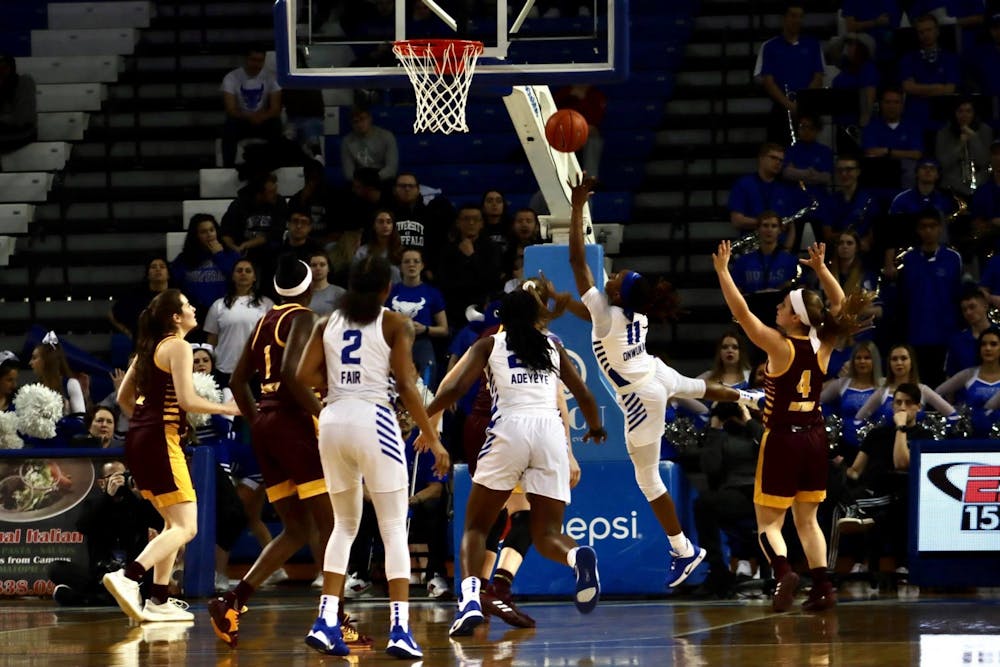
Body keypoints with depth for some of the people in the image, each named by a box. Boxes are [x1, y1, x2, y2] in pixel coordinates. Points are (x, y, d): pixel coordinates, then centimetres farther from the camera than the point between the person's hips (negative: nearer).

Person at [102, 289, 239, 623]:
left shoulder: (150, 347, 17)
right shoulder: (178, 347, -9)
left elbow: (124, 397, 21)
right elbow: (187, 400, -17)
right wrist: (226, 409, -5)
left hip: (139, 437, 9)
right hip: (160, 440, -9)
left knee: (174, 523, 19)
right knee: (185, 527, -12)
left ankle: (158, 601, 15)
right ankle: (128, 577, -30)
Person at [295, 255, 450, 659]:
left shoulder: (328, 324, 12)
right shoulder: (395, 324, 1)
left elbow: (305, 376, 3)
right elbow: (406, 387, -6)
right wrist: (431, 437, -1)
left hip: (333, 421, 4)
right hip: (373, 418, -4)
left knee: (345, 524, 18)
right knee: (394, 529, 1)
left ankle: (326, 622, 7)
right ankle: (399, 630, -10)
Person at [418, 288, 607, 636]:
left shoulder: (489, 345, 15)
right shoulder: (552, 347, 23)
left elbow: (454, 387, 2)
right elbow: (585, 396, 27)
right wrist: (596, 429, 47)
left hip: (509, 429, -2)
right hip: (551, 431, 2)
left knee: (476, 525, 11)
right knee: (546, 533, 4)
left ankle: (470, 598, -14)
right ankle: (579, 557, -32)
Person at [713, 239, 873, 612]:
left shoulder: (780, 346, -15)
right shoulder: (822, 347, -1)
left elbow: (741, 312, -15)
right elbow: (841, 306, 16)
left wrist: (722, 270, -9)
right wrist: (821, 269, 18)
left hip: (782, 440, -5)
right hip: (815, 439, 5)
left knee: (768, 522, 1)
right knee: (807, 520, 15)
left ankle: (782, 570, -25)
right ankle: (822, 587, 4)